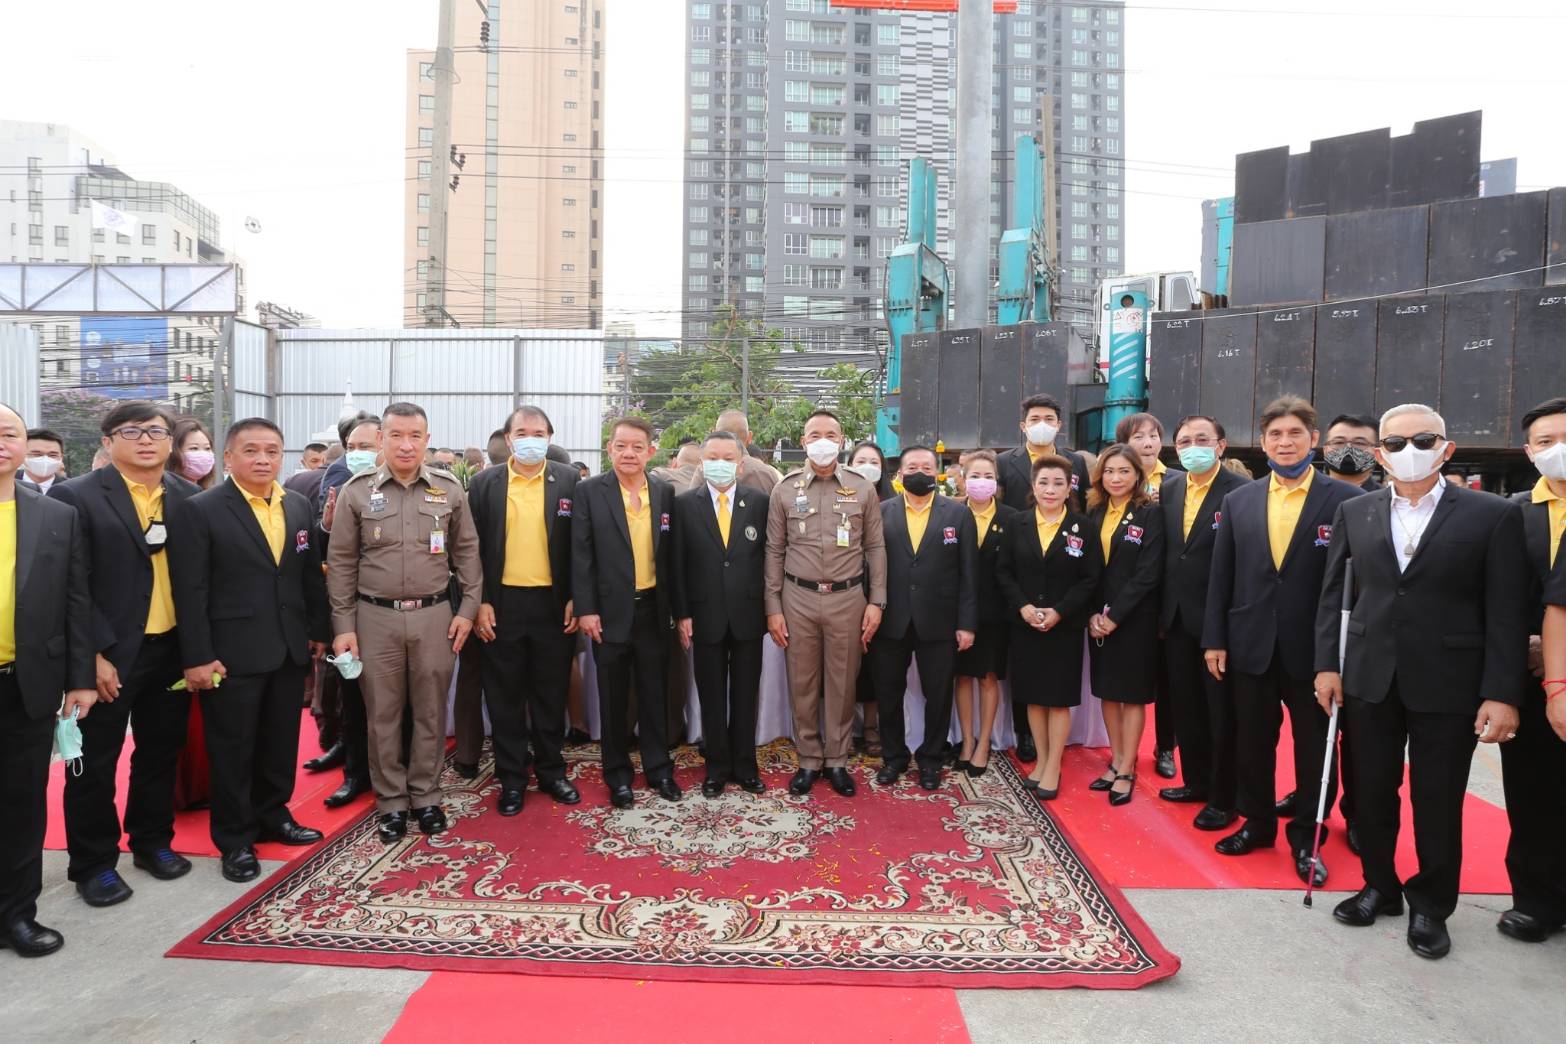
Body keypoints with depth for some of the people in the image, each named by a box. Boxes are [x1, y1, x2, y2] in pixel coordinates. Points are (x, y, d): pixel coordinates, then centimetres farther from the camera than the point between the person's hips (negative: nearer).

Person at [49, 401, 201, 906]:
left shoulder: (189, 498, 4)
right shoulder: (75, 496, -7)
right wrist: (95, 653, -14)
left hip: (172, 650, 4)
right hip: (109, 655, -4)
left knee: (161, 753, 16)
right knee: (95, 761, 9)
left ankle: (153, 841, 34)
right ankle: (93, 862, 25)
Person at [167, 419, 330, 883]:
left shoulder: (299, 506, 8)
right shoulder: (200, 510, -9)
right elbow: (190, 591, -12)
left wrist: (319, 631, 11)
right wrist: (197, 657, -14)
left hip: (290, 648, 5)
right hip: (232, 652, -5)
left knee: (281, 742, 16)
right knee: (232, 749, 8)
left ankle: (273, 816, 34)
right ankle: (235, 839, 22)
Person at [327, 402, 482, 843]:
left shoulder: (449, 489, 1)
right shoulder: (357, 490, -2)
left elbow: (466, 552, 7)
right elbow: (341, 563, 1)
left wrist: (468, 608, 1)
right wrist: (343, 626, -2)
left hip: (435, 615, 1)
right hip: (376, 617, 0)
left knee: (430, 711, 10)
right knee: (383, 714, 9)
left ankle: (425, 795, 25)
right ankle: (391, 802, 24)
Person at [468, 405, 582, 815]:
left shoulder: (568, 480, 2)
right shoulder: (484, 483, 2)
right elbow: (474, 548, 1)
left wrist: (576, 599, -3)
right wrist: (479, 603, -5)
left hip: (554, 604, 0)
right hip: (501, 604, 0)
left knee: (551, 693, 11)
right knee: (505, 696, 9)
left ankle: (552, 771, 26)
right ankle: (512, 778, 23)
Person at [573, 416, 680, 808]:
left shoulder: (665, 492, 4)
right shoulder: (589, 491, -4)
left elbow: (671, 553, 6)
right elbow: (581, 554, -6)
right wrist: (585, 609, -11)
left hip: (653, 609, 2)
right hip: (610, 609, -2)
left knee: (654, 693, 12)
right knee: (613, 697, 10)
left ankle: (658, 768, 27)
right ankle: (618, 775, 24)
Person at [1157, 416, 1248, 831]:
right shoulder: (1170, 488, 8)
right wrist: (1163, 608, 7)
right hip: (1176, 617, 6)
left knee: (1222, 712, 7)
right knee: (1185, 706, 17)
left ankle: (1223, 798, 21)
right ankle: (1196, 781, 34)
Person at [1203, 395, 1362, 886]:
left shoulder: (1344, 500, -6)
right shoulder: (1239, 500, 5)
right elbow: (1221, 575, 6)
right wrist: (1214, 639, 3)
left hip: (1313, 647, -3)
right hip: (1251, 645, 3)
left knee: (1314, 747, 10)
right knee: (1252, 741, 14)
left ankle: (1306, 838, 27)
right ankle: (1258, 823, 33)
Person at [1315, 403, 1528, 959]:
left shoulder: (1494, 515, -4)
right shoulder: (1354, 513, 5)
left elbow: (1507, 613, -6)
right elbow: (1333, 595, 8)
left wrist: (1502, 694, -11)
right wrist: (1327, 664, 1)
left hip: (1447, 685, -3)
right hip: (1370, 680, 3)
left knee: (1438, 802, 10)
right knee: (1372, 792, 13)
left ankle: (1430, 906, 29)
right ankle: (1380, 887, 33)